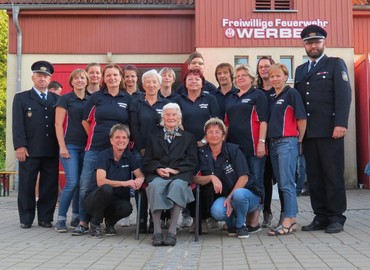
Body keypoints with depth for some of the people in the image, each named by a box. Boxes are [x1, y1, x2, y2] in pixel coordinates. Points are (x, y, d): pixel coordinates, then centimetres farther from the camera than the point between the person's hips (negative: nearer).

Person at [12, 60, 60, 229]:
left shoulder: (57, 99, 15)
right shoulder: (21, 98, 8)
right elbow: (17, 124, 0)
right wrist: (20, 146, -12)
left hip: (51, 151, 2)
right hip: (29, 150, -2)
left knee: (50, 186, 3)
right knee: (27, 186, 3)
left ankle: (45, 218, 13)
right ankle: (26, 219, 13)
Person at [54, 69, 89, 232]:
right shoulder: (65, 99, 0)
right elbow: (58, 124, -4)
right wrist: (62, 147, -11)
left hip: (86, 146, 4)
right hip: (70, 146, -4)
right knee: (72, 182, -13)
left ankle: (76, 217, 16)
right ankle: (61, 219, -3)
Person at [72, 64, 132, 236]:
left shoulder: (128, 99, 6)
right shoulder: (95, 97, 4)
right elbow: (86, 121, 10)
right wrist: (95, 137, 8)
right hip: (95, 148, 0)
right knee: (86, 185, -5)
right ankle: (83, 222, 4)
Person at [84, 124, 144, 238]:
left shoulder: (129, 156, 0)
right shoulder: (104, 155, -13)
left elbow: (140, 175, -3)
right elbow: (100, 181, -25)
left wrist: (139, 180, -27)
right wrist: (124, 183, -36)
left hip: (115, 200, 3)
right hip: (95, 199, -3)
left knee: (127, 208, -31)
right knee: (106, 188, -36)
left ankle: (110, 221, 5)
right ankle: (95, 223, -12)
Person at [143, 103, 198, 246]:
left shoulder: (189, 137, 23)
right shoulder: (154, 138, 27)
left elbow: (192, 162, 9)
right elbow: (147, 161, 16)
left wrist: (174, 170, -8)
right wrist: (158, 169, -7)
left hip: (180, 175, -1)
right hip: (157, 175, 1)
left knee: (178, 185, -38)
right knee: (155, 185, -36)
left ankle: (172, 231, -40)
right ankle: (157, 231, -38)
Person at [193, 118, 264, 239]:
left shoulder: (233, 150, -7)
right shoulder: (202, 154, 1)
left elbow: (244, 177, -13)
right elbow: (195, 178, -5)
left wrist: (230, 197, -21)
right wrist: (211, 177, -23)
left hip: (247, 192, -2)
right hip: (222, 196, 2)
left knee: (238, 194, -38)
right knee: (216, 211, -32)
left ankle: (240, 225, -6)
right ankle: (231, 224, 6)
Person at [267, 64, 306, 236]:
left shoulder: (292, 93, -4)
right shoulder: (272, 98, 17)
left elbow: (301, 119, -6)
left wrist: (299, 141, -2)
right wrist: (266, 142, 13)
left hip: (287, 142, -7)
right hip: (273, 143, 8)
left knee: (287, 183, -8)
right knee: (281, 184, 9)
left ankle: (289, 221, -5)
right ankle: (290, 219, 17)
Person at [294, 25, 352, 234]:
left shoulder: (336, 64, 5)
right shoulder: (300, 70, 20)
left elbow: (344, 95, -6)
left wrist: (341, 124, -17)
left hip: (330, 130, -5)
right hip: (308, 132, 5)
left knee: (333, 175, -1)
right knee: (314, 176, 5)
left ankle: (336, 218, 6)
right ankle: (321, 217, 12)